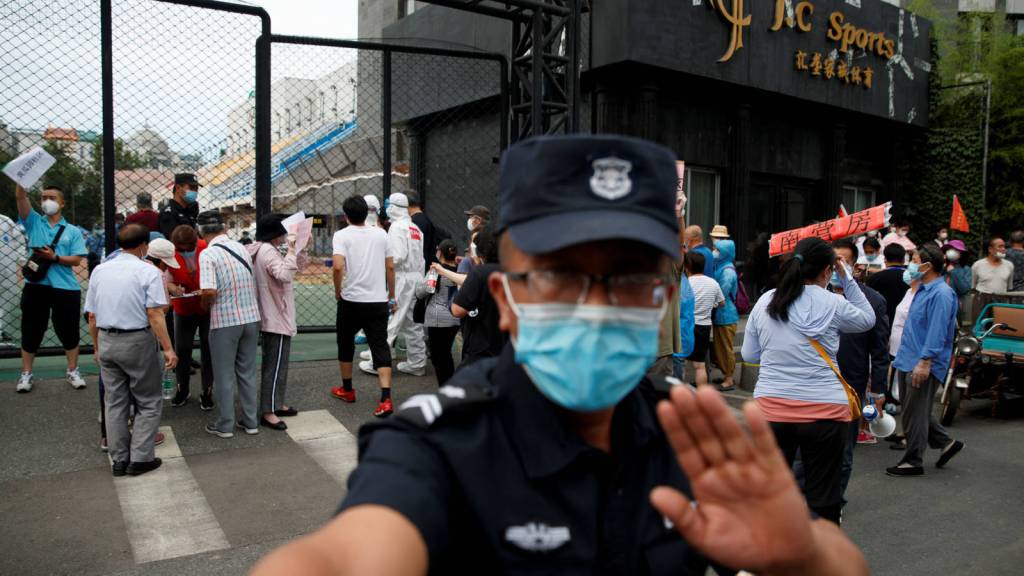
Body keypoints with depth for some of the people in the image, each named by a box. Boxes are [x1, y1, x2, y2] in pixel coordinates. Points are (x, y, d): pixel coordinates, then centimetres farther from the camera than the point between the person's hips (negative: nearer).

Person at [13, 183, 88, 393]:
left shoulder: (73, 231, 6)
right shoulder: (34, 222, 10)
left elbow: (77, 259, -2)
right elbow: (20, 197, -3)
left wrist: (54, 258, -17)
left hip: (65, 287, -1)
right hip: (36, 285, 1)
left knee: (68, 331, 7)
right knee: (31, 330, 7)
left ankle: (72, 371, 18)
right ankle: (26, 374, 16)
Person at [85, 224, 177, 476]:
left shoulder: (99, 271, 7)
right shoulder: (148, 272, -10)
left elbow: (91, 316, 10)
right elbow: (154, 315, -17)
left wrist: (97, 347, 20)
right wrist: (168, 349, -15)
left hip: (106, 341, 5)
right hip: (137, 341, -5)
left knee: (114, 403, 14)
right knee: (149, 403, 7)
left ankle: (119, 460, 19)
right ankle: (140, 458, 4)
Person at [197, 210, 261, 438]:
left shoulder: (207, 254, -13)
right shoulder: (241, 248, 5)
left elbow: (209, 292, -22)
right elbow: (253, 283, 7)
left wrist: (204, 305, -2)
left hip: (225, 322, -5)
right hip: (251, 317, 5)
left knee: (224, 376, 9)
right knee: (247, 372, 16)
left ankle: (225, 425, 18)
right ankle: (250, 422, 23)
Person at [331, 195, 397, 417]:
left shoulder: (342, 235, -5)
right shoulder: (381, 234, 5)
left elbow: (338, 266, -19)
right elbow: (390, 267, 7)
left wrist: (338, 291, -3)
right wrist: (391, 295, 17)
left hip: (351, 300, -2)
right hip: (378, 301, 2)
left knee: (346, 343, 19)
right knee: (380, 347, 0)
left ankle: (347, 390, 33)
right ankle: (385, 399, -12)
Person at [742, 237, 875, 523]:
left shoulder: (765, 302, 3)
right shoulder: (831, 303, -7)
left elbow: (749, 355, 10)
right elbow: (868, 319, 15)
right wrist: (846, 278, 14)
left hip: (772, 406, 3)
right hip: (825, 411, -2)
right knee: (823, 498, 9)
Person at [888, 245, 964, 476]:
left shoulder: (941, 294, -16)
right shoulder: (923, 290, 15)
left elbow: (937, 331, -23)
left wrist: (925, 361, -27)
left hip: (924, 365, -10)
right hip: (908, 362, 10)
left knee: (915, 414, -1)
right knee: (911, 411, 17)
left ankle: (913, 462, 9)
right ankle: (946, 443, 29)